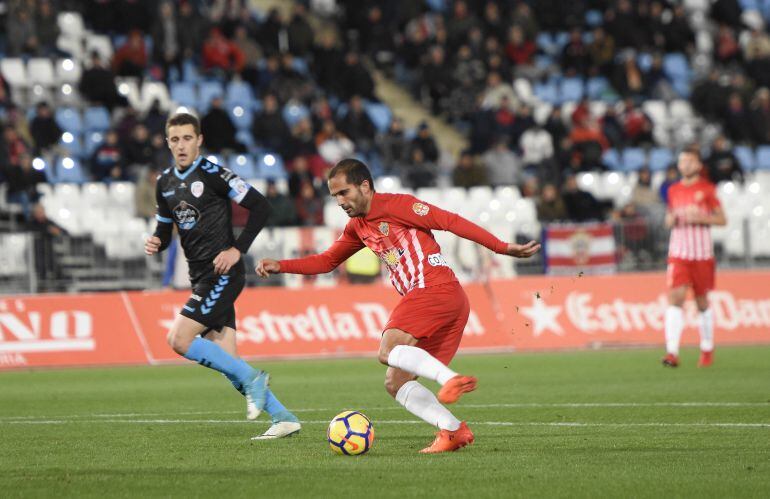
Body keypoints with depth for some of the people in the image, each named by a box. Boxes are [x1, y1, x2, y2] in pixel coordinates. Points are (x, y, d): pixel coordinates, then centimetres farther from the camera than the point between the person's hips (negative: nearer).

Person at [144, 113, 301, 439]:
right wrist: (155, 242, -1)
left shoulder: (212, 174, -10)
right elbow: (165, 229, 23)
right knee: (226, 361, 1)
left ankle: (251, 378, -9)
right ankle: (283, 418, 6)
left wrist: (238, 249, -15)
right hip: (200, 277, 8)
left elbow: (260, 207, -12)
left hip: (222, 274, -8)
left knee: (179, 340, -19)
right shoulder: (165, 183, 13)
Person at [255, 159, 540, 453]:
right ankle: (453, 430, -8)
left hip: (436, 288, -9)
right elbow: (326, 261, 31)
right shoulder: (357, 228, 21)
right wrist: (279, 266, 17)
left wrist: (503, 248, -11)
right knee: (395, 384, 3)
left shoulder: (397, 205, -4)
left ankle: (451, 379, -39)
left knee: (389, 350, -27)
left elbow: (451, 221, -7)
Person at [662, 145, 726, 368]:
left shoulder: (707, 189, -2)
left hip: (702, 252, -2)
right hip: (678, 252, 2)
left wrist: (699, 218, -16)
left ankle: (707, 349, 26)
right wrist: (672, 219, -4)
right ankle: (672, 352, -22)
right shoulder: (673, 190, 9)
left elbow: (722, 219, -1)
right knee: (675, 297, -14)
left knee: (702, 301, 8)